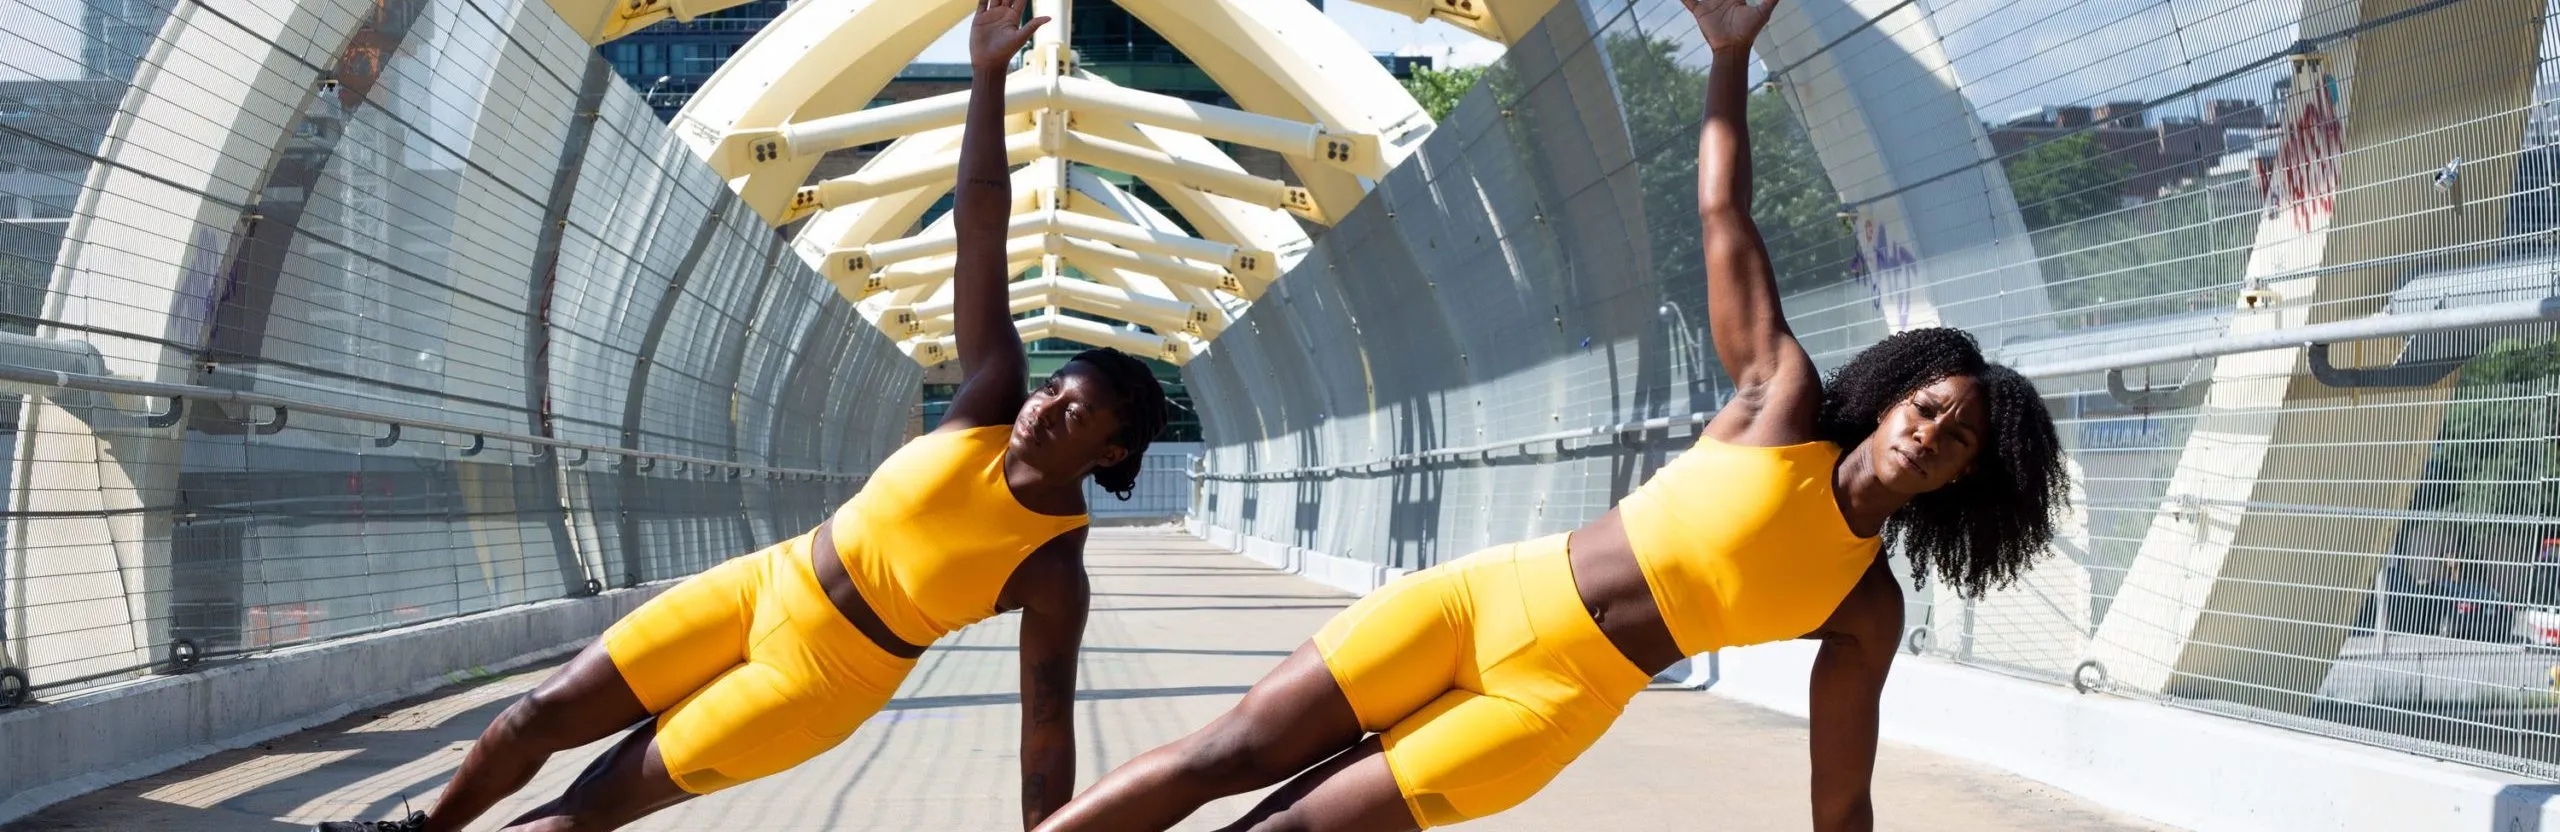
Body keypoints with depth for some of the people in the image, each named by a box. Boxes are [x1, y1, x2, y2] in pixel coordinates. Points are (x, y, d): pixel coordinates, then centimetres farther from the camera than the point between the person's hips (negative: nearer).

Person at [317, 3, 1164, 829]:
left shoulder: (1054, 571, -19)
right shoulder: (992, 406, -10)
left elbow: (1048, 734, -16)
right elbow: (980, 225, -14)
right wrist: (988, 73, -22)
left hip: (830, 672, -4)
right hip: (764, 586, 4)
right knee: (543, 714, 9)